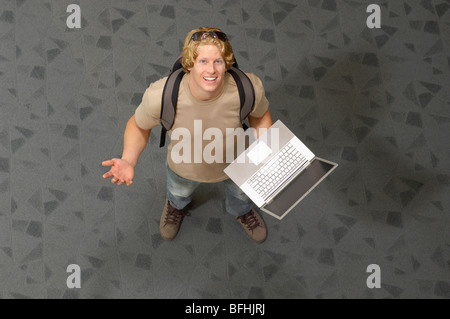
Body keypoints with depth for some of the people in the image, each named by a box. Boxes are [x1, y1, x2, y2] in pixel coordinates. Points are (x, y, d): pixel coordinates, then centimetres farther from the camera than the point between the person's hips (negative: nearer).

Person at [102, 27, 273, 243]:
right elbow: (139, 125, -20)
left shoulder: (248, 88, -38)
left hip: (235, 162, 1)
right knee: (179, 192, 37)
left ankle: (241, 210, 77)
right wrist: (128, 161, -36)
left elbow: (260, 115, -13)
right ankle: (177, 206, 79)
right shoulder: (160, 97, -42)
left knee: (241, 193, 36)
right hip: (185, 165, 0)